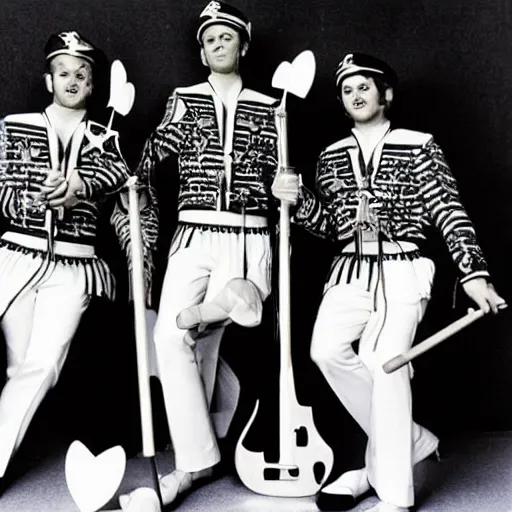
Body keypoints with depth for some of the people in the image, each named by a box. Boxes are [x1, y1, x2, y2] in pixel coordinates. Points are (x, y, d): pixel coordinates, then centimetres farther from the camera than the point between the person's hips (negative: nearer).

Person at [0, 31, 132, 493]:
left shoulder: (105, 139, 13)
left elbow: (120, 172, -7)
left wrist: (81, 185, -26)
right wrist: (41, 199, -17)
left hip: (73, 268, 1)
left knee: (42, 367, -5)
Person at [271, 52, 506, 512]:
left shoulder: (419, 146, 2)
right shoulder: (332, 156, 14)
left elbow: (449, 212, -4)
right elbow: (329, 227, 14)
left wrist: (474, 272, -13)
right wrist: (299, 200, -5)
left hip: (402, 274, -4)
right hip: (350, 272, 4)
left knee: (384, 364, -18)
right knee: (327, 350, -19)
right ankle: (411, 441, 4)